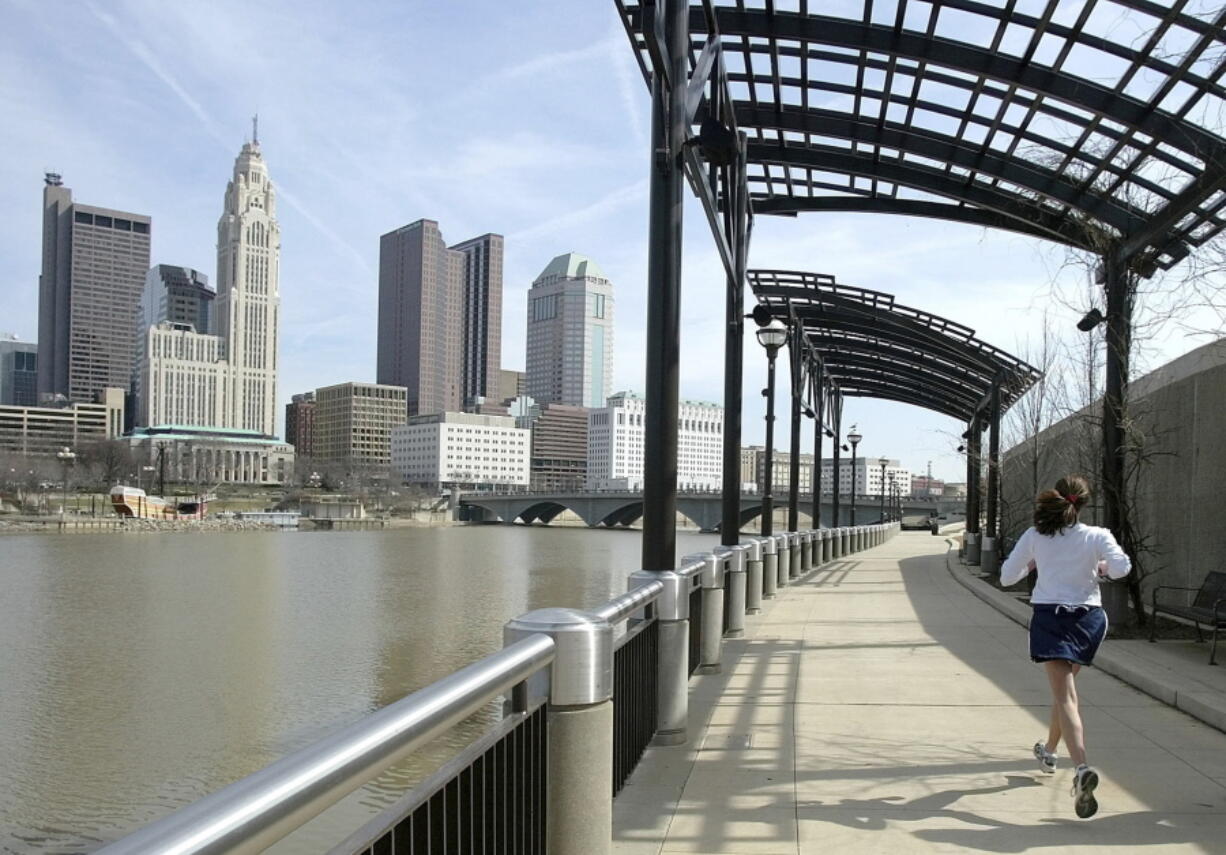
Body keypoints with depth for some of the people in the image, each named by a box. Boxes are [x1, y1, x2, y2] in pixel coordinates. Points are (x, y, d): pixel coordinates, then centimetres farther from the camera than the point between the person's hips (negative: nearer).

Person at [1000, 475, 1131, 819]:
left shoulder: (1034, 537, 0)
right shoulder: (1097, 536, -2)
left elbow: (1006, 576, 5)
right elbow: (1121, 568, -18)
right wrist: (1102, 568, 4)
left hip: (1049, 616, -2)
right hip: (1088, 617, 2)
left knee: (1064, 694, -10)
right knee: (1065, 687, 24)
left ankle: (1082, 767, -31)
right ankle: (1049, 751, 41)